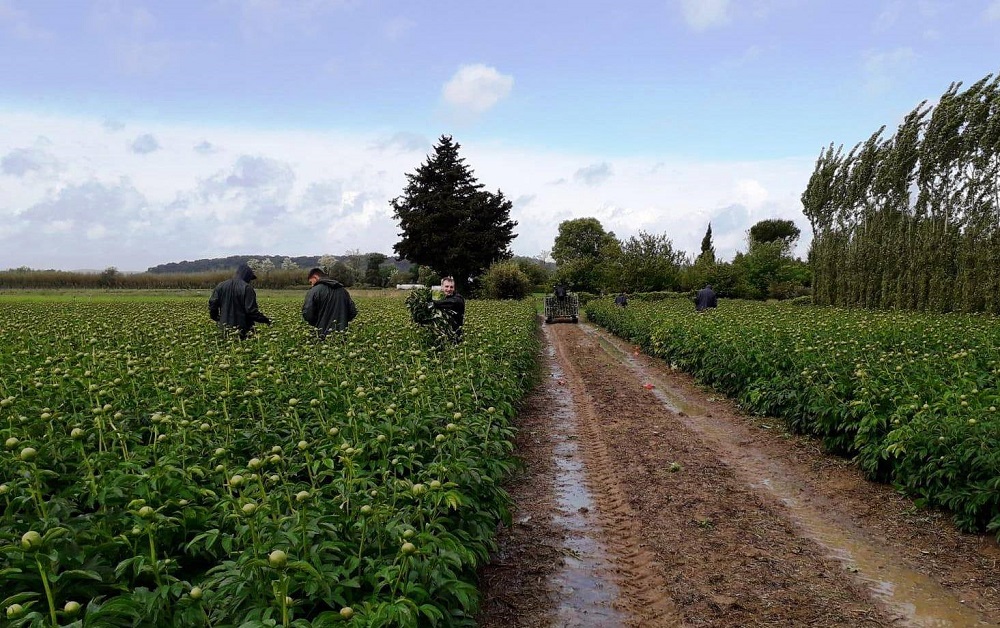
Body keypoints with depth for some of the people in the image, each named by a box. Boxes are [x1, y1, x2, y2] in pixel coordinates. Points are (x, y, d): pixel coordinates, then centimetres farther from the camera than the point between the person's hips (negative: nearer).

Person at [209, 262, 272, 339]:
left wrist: (216, 318, 25)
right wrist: (266, 320, -6)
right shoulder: (247, 288, -11)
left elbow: (212, 304, 7)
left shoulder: (221, 286, 7)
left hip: (225, 329, 5)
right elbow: (251, 310, -16)